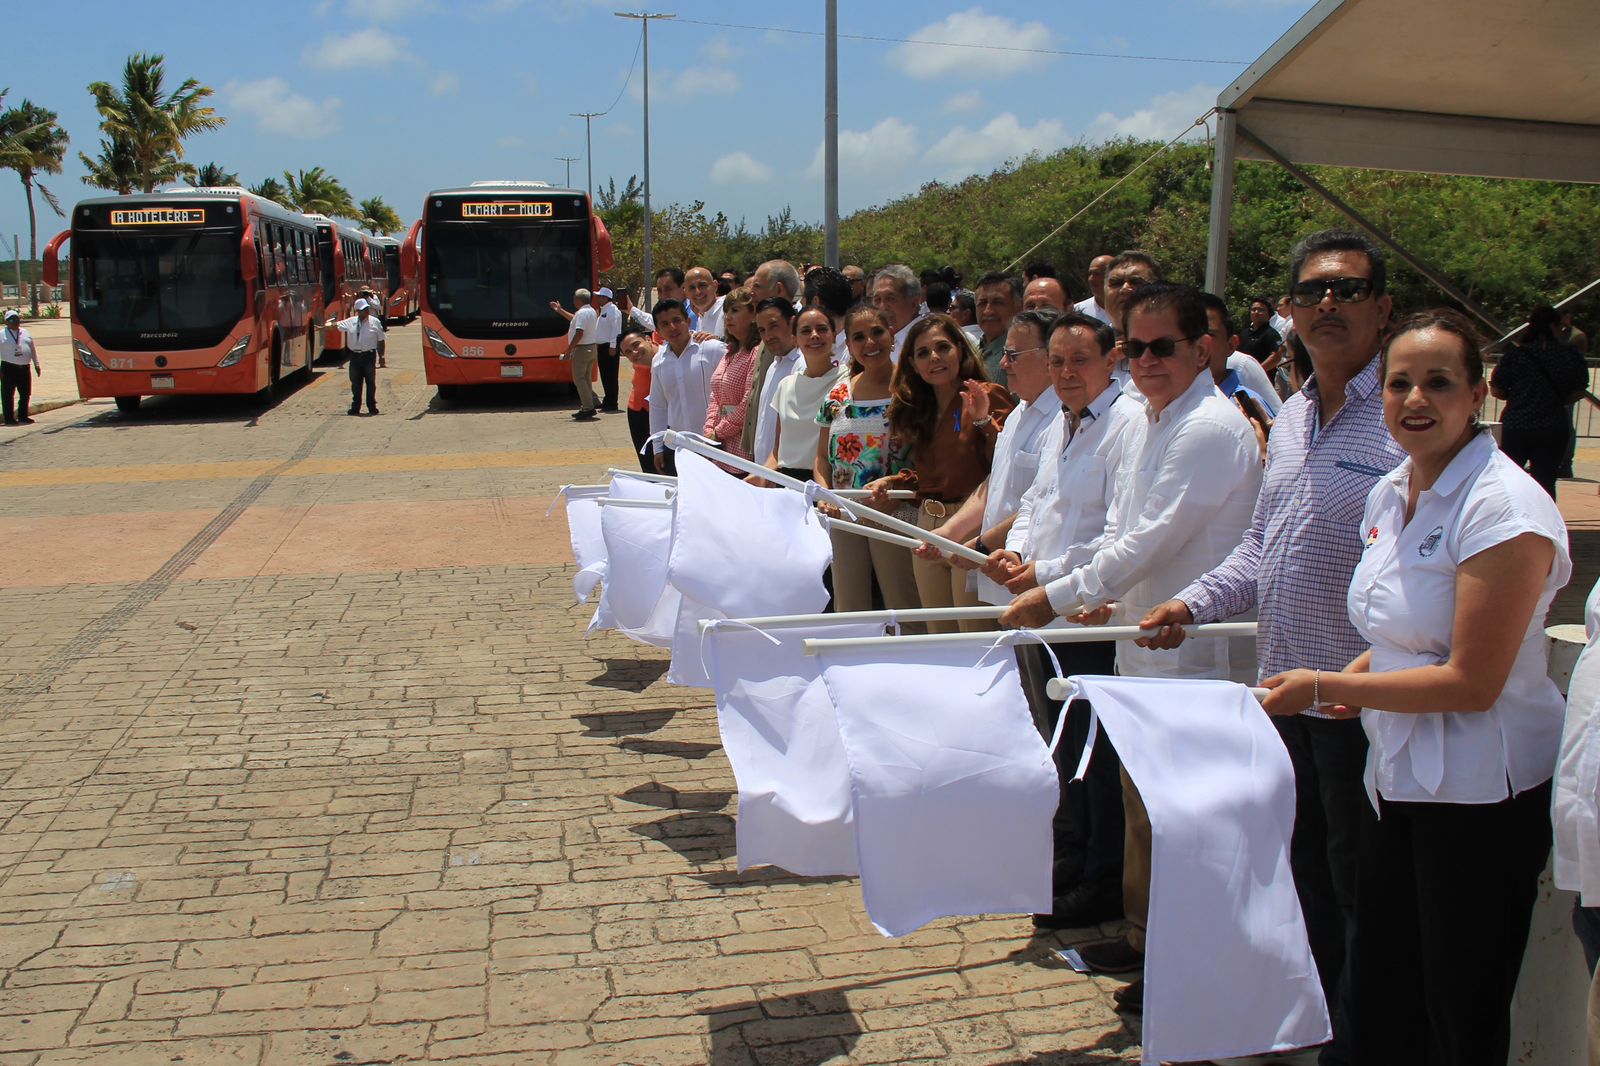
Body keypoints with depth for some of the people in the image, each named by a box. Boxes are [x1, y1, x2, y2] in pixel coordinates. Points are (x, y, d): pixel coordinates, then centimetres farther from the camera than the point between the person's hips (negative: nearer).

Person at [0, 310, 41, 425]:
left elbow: (33, 350, 18)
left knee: (26, 394, 9)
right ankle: (9, 418, 5)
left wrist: (36, 365, 15)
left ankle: (23, 416, 22)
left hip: (24, 368, 5)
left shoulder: (26, 333, 13)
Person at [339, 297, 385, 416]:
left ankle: (372, 408, 9)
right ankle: (355, 408, 15)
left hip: (369, 355, -2)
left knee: (371, 382, 1)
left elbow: (380, 340, 3)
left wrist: (381, 356, 0)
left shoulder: (375, 322, -1)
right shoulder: (350, 322, 4)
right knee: (355, 383, 7)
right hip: (355, 356, 2)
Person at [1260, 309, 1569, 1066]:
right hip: (1398, 779, 8)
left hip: (1480, 796, -8)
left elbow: (1472, 683, -21)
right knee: (1380, 1003, 18)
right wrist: (1351, 681, 0)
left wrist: (1325, 688, -15)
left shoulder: (1504, 508, -19)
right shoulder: (1389, 494, 6)